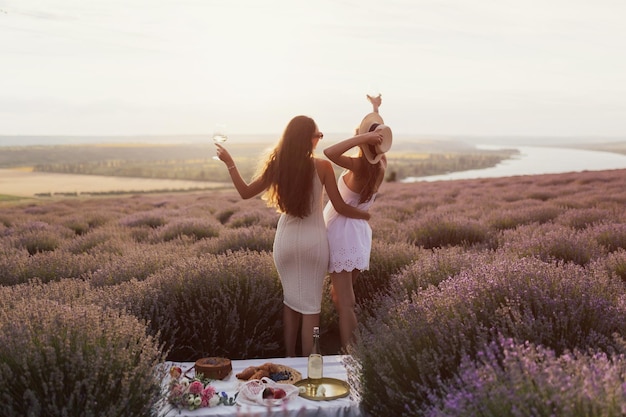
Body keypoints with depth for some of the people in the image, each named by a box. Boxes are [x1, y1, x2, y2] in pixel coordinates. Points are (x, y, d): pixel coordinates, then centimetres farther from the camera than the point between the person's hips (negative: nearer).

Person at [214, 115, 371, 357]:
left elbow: (245, 192, 3)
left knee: (290, 299, 18)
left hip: (286, 240, 3)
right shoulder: (322, 167, -12)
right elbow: (340, 207, -8)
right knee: (311, 304, 7)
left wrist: (229, 162, 13)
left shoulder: (277, 166, -5)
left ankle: (289, 358, 27)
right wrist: (364, 215, 11)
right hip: (314, 241, -3)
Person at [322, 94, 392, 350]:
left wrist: (364, 136, -31)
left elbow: (329, 152, -36)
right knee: (339, 295, 20)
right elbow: (378, 136, 22)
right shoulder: (381, 162, 0)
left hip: (342, 230, -7)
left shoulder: (360, 166, -19)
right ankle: (353, 350, 29)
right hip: (360, 230, 7)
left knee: (345, 302, -7)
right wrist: (376, 111, 34)